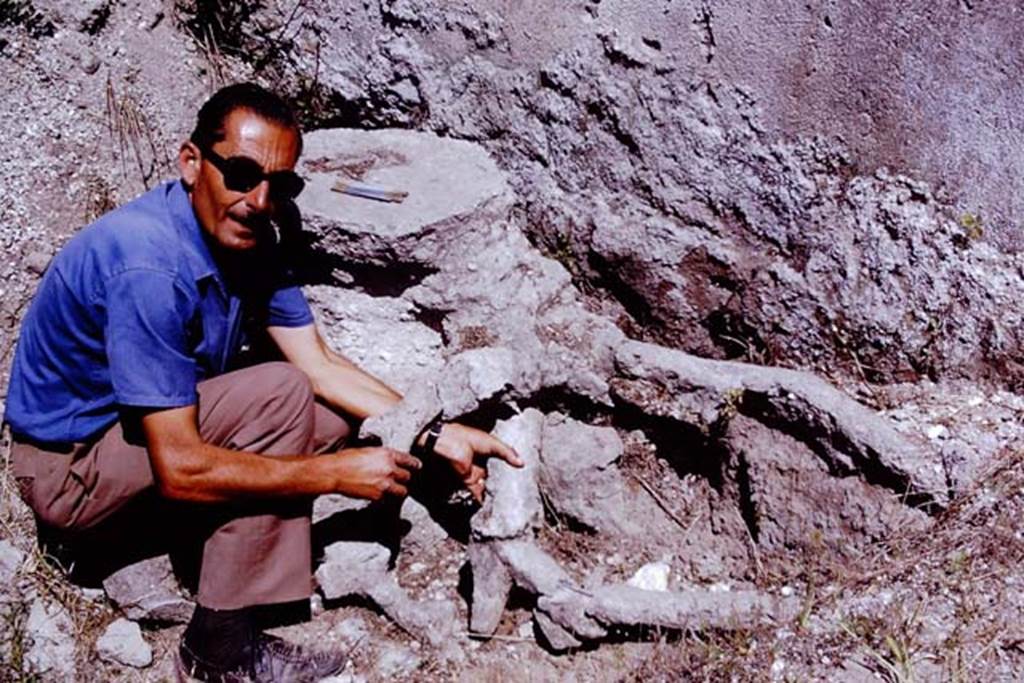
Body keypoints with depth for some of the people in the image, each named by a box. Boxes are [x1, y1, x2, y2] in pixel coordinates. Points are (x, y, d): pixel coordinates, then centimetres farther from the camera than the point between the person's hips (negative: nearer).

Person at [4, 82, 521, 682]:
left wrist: (437, 434, -11)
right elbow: (180, 470, -32)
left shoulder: (250, 237, -6)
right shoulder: (151, 268, -32)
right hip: (70, 469, -8)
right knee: (281, 396, -26)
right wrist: (339, 473, -26)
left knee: (333, 414, 1)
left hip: (150, 428, 8)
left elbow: (321, 365, -2)